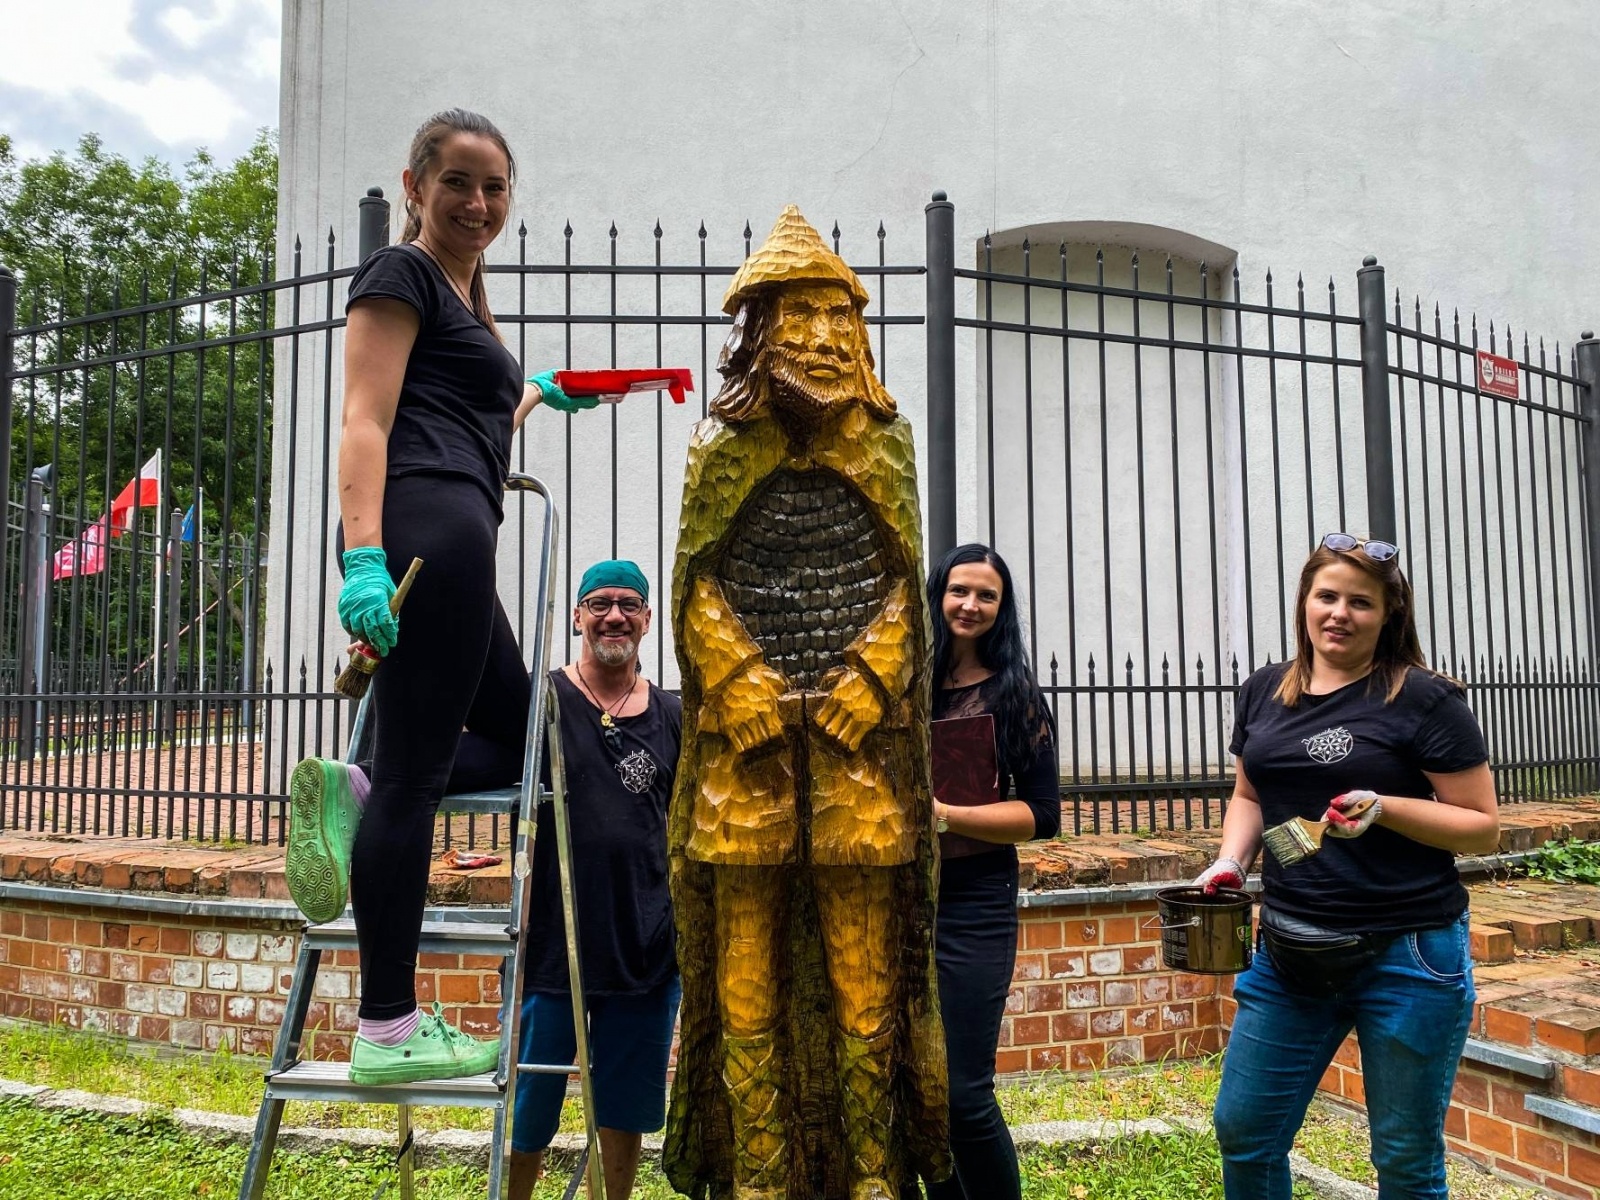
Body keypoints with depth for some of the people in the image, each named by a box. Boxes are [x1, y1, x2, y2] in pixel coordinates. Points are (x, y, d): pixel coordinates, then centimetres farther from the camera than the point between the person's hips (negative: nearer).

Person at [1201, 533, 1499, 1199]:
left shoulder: (1423, 700, -9)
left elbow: (1483, 826, -7)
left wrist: (1383, 808, -22)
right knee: (1242, 1131, 11)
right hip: (1291, 953, 5)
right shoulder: (1263, 692, 6)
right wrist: (1229, 861, -1)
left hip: (1406, 955, -5)